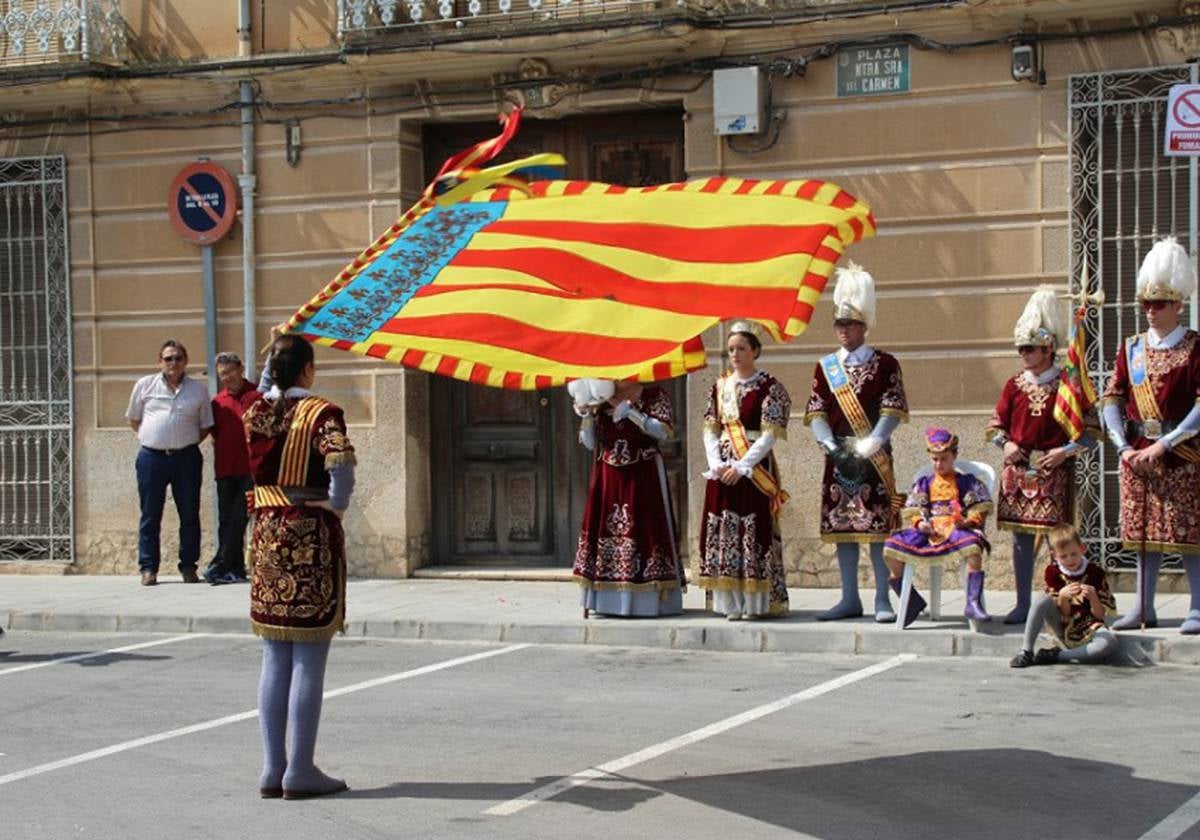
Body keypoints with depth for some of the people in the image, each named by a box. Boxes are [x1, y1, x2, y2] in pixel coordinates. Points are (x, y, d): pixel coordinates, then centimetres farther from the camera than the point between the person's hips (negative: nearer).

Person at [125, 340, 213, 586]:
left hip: (186, 458, 1)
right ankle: (148, 568, 9)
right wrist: (151, 438, 4)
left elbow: (205, 426, 14)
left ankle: (189, 566, 13)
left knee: (189, 514, 4)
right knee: (150, 515, 3)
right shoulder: (145, 385, 5)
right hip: (151, 457, -1)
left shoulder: (198, 390, 7)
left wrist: (187, 443, 3)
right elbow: (133, 419, 13)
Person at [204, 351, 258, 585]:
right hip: (225, 469, 5)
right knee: (226, 521, 5)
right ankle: (235, 570, 10)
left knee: (237, 519, -9)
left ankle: (220, 566, -10)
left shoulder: (257, 396, -2)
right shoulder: (218, 402, 12)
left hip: (250, 469, -5)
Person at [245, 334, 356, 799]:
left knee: (275, 660, 12)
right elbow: (341, 463, -26)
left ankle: (272, 768, 14)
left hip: (267, 534, 6)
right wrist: (337, 503, -7)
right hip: (312, 534, -5)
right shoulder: (320, 413, -11)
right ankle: (300, 771, 5)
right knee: (308, 660, 1)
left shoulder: (254, 413, 4)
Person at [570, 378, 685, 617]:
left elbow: (663, 431, -14)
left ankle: (652, 601, -4)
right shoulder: (600, 398, 10)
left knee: (645, 531, -7)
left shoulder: (654, 396, 0)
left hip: (643, 478, -4)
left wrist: (625, 409, -15)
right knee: (604, 530, 0)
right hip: (608, 478, 4)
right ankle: (602, 601, 3)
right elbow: (590, 443, 10)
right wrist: (586, 413, -7)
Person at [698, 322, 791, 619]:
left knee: (754, 530, -7)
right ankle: (731, 603, 7)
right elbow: (711, 430, 10)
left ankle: (754, 602, -3)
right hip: (722, 469, 5)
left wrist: (742, 467, -15)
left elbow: (770, 436, -9)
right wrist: (716, 464, -5)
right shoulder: (720, 387, 12)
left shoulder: (769, 388, -3)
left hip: (755, 468, -5)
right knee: (722, 531, 2)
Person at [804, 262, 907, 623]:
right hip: (838, 456, 4)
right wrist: (831, 445, -11)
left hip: (874, 457, -4)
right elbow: (816, 412, 5)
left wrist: (868, 445, -18)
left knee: (879, 526, -4)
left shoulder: (885, 364, 0)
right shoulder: (825, 366, 11)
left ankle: (883, 601, 0)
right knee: (841, 526, 6)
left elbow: (893, 411, -7)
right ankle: (850, 600, 13)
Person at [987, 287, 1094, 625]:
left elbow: (1090, 428, -1)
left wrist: (1066, 450, -13)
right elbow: (996, 424, 15)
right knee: (1021, 536, 7)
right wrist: (1006, 444, -4)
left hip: (1054, 469, -4)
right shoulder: (1014, 385, 8)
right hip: (1018, 469, 4)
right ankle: (1023, 604, 14)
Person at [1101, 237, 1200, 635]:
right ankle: (1144, 607, 15)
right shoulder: (1131, 347, 10)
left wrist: (1165, 444, -17)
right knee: (1143, 529, 9)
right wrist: (1124, 447, -6)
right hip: (1138, 453, 5)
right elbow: (1112, 398, 7)